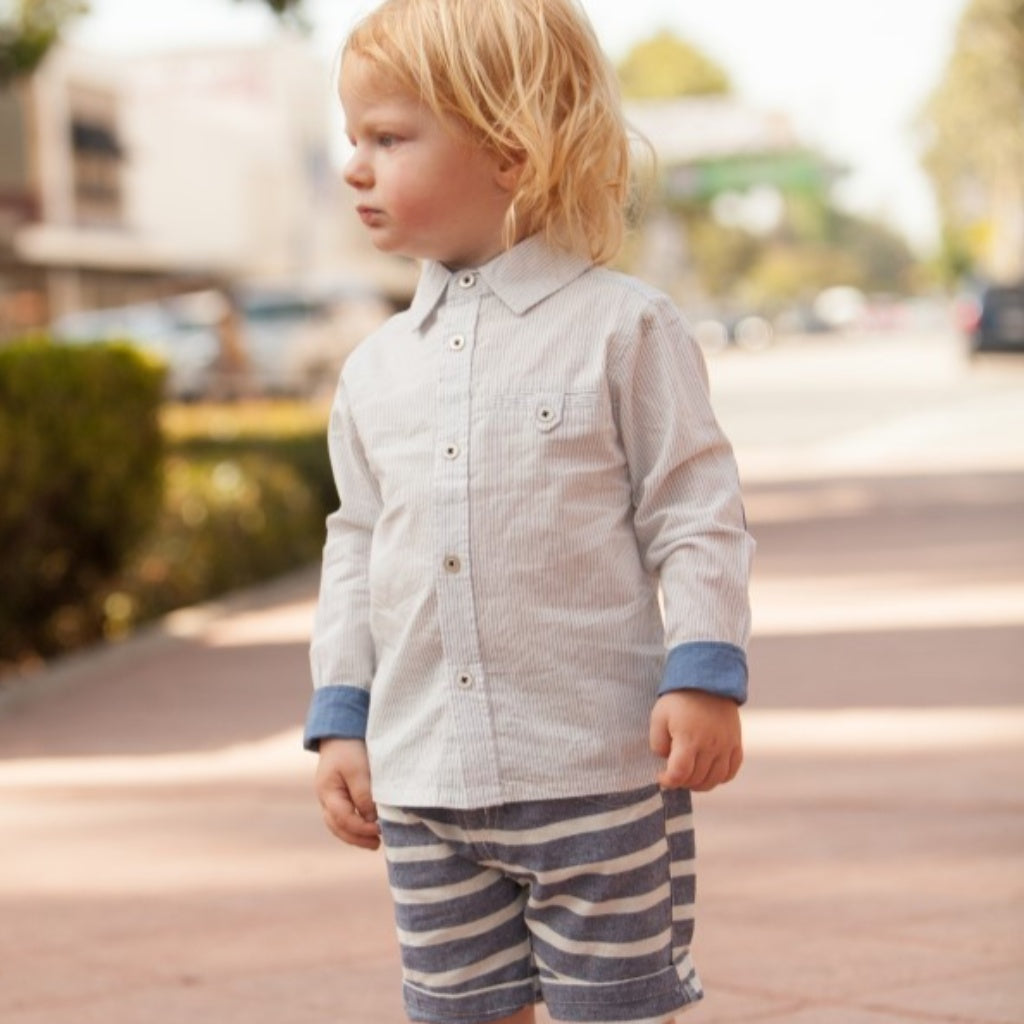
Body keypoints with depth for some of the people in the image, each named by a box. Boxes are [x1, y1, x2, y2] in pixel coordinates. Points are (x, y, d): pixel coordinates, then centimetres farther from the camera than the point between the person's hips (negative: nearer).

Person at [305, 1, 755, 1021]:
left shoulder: (622, 328, -5)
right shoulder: (375, 370, 10)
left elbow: (695, 514, -5)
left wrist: (704, 676, -12)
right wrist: (339, 719, 12)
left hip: (596, 766, -5)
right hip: (424, 776, 5)